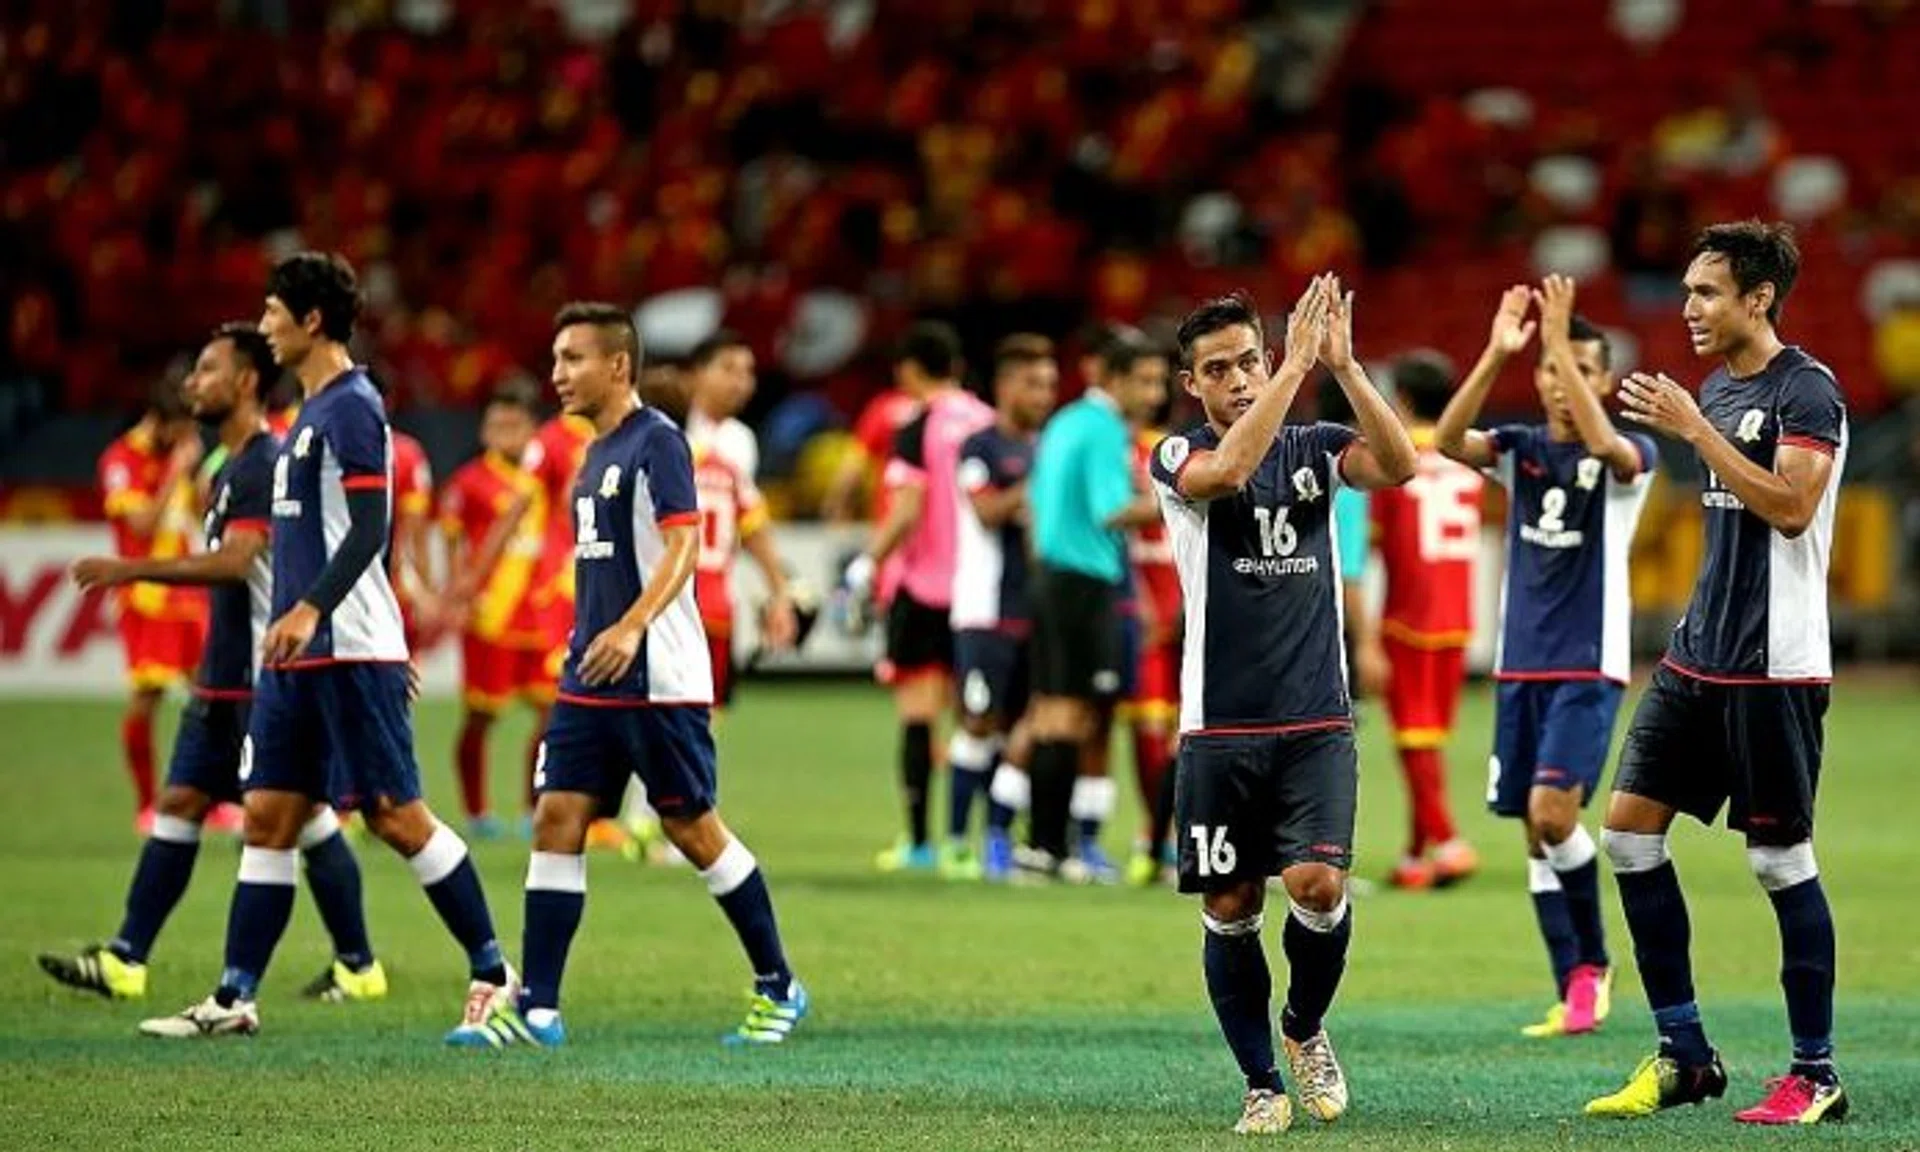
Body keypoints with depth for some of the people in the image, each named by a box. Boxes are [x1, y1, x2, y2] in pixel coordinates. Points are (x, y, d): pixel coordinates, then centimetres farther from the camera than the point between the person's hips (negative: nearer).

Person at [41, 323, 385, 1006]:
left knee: (305, 816, -3)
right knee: (179, 804, 5)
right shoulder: (230, 469, 16)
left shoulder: (267, 465, -15)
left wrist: (132, 570, -25)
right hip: (224, 680, 10)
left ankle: (358, 967, 7)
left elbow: (234, 561, -26)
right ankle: (125, 960, 5)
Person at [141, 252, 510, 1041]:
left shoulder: (351, 407, -12)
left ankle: (493, 970, 4)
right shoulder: (313, 411, 17)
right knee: (268, 817, 6)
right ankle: (235, 998, 5)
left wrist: (309, 610, -31)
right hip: (299, 654, 10)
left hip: (351, 651, -10)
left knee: (395, 814, -6)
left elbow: (368, 528, -21)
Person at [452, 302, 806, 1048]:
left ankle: (778, 989, 13)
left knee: (691, 827, -1)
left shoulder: (657, 441, -10)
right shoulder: (596, 455, 16)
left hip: (659, 679, -8)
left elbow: (683, 544, -20)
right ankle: (536, 1010, -3)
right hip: (590, 681, 8)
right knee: (557, 820, -1)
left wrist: (632, 627, -31)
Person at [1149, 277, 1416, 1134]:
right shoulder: (1180, 458, 0)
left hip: (1317, 725, 1)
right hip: (1220, 731, -1)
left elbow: (1398, 465, -14)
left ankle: (1305, 1024, 13)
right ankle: (1263, 1084, 17)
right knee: (1230, 911, 2)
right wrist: (1297, 366, -26)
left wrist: (1342, 365, -24)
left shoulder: (1314, 447, 6)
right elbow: (1227, 470, -24)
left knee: (1318, 884, -16)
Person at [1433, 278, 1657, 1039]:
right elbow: (1448, 440, -13)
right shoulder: (1519, 450, 6)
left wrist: (1563, 343, -31)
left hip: (1589, 668, -5)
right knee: (1535, 829, 4)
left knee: (1552, 811, -19)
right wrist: (1497, 353, -25)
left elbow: (1604, 443, -28)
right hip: (1520, 667, 5)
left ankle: (1593, 960, -1)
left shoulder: (1629, 458, -4)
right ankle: (1574, 992, 10)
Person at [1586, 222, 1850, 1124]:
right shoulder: (1716, 388, 14)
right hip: (1698, 658, 9)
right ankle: (1683, 1056, 9)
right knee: (1630, 828, 2)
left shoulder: (1806, 390, -11)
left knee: (1781, 857, -3)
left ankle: (1816, 1075, 6)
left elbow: (1790, 506, -24)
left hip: (1773, 667, -9)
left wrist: (1693, 429, -23)